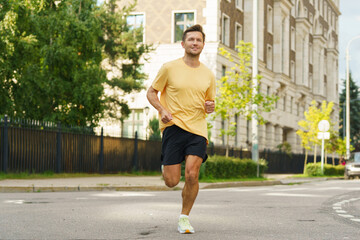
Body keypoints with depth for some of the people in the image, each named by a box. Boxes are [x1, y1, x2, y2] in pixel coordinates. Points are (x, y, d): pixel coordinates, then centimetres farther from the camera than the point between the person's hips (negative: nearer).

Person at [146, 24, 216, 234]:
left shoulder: (208, 75, 11)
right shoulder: (170, 68, 0)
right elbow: (151, 92, 7)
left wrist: (210, 106, -1)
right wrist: (162, 110, -11)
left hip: (198, 129, 2)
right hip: (173, 126, -2)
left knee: (192, 175, -14)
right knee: (172, 181, -5)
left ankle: (184, 217, 8)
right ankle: (167, 166, 34)